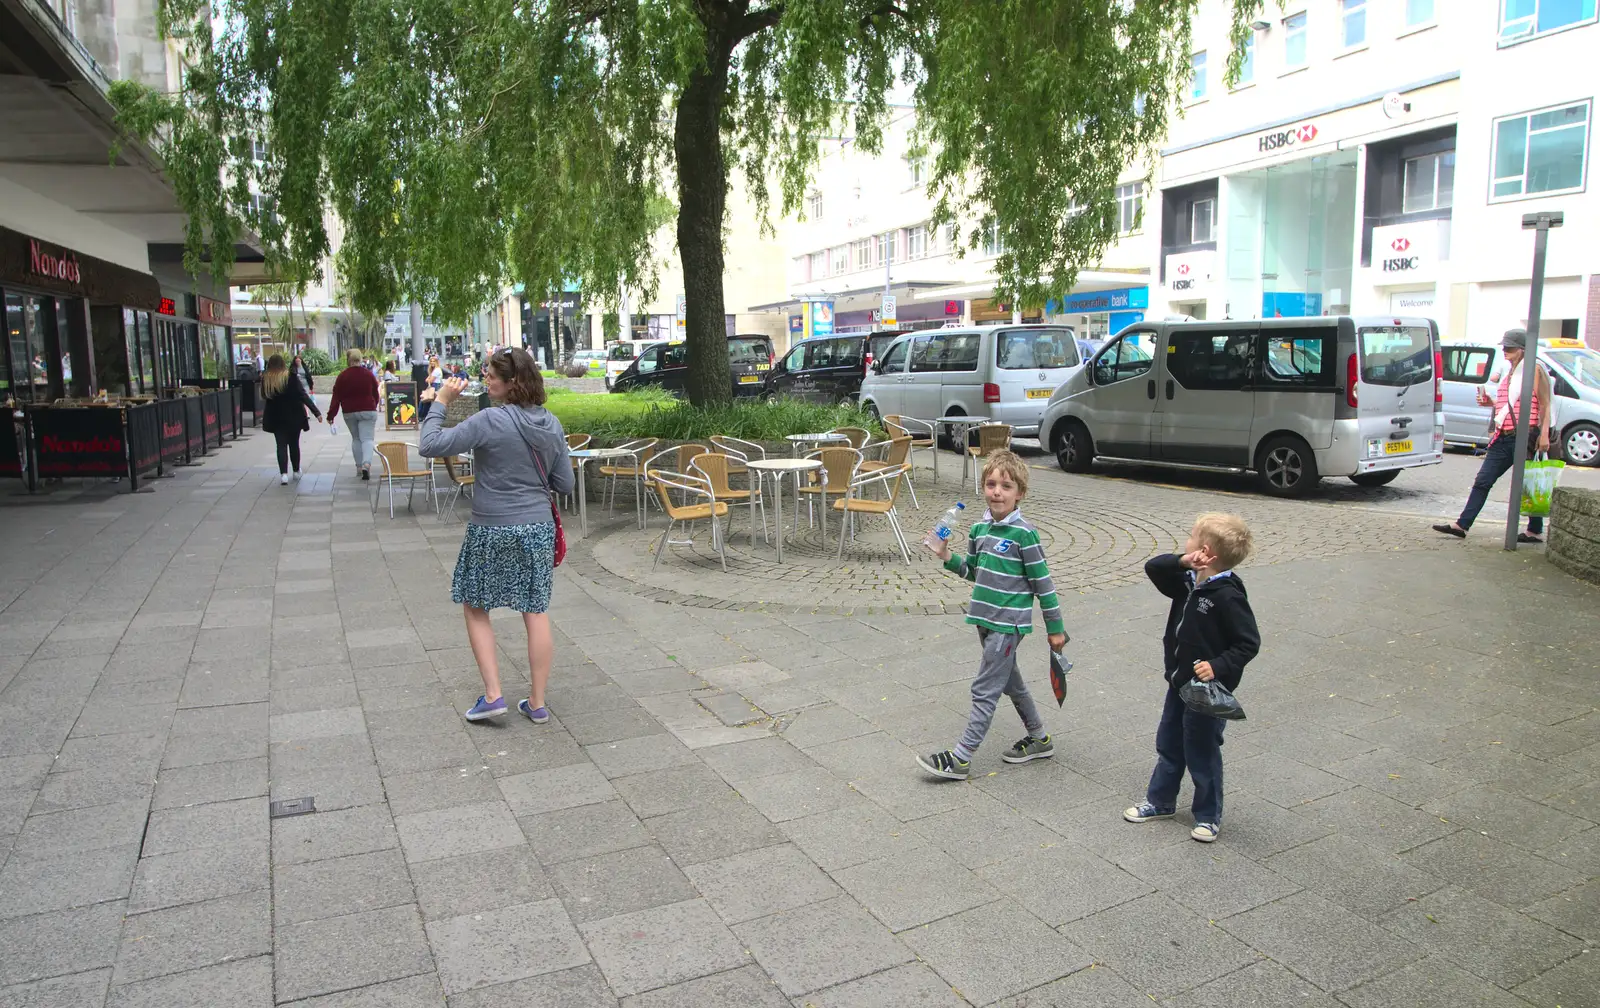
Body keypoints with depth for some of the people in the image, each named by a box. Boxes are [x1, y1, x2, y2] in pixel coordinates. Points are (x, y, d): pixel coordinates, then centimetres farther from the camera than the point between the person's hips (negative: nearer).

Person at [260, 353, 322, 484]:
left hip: (275, 417, 1)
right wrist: (316, 411, -15)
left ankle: (283, 473, -11)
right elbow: (303, 395, -15)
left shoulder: (265, 379, -4)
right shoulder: (291, 376, -11)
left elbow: (264, 395, 9)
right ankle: (296, 471, 23)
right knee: (294, 444, 14)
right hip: (294, 416, -1)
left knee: (281, 445, 3)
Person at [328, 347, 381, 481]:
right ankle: (366, 464, -26)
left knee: (355, 438, 16)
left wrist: (331, 415, 0)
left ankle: (359, 465, 17)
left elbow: (336, 397, -4)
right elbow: (376, 395, 7)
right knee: (367, 438, -5)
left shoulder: (342, 376, -3)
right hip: (368, 411, -1)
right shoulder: (368, 374, -1)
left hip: (349, 412, 1)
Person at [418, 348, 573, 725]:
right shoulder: (552, 424, 2)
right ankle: (537, 703, 16)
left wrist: (440, 403, -6)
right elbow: (564, 484, 7)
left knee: (475, 608, 15)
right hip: (539, 527, 5)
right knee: (536, 612, 9)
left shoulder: (489, 421, -17)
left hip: (492, 530, -5)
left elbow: (430, 446, -17)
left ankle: (492, 694, 11)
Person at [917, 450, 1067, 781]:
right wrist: (948, 559, -2)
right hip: (986, 618, 8)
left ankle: (960, 759, 1)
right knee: (1010, 680, 20)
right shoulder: (980, 528, 5)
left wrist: (1055, 628, -7)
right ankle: (1039, 739, 38)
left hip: (1009, 623, -8)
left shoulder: (1024, 534, -16)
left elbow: (1043, 583, -12)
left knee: (985, 689, -4)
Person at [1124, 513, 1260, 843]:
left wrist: (1218, 666, -31)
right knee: (1168, 744, 20)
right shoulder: (1188, 582, -2)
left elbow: (1249, 643, -21)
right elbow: (1153, 568, 4)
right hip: (1179, 682, 8)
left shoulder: (1227, 596, -24)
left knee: (1202, 754, 7)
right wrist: (1181, 562, -14)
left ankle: (1208, 816, 25)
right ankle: (1160, 801, 36)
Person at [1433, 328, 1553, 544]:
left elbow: (1544, 406, -11)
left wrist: (1544, 434, -19)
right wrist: (1490, 402, 9)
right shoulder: (1509, 372, 17)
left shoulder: (1535, 371, -6)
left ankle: (1535, 531, 12)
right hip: (1503, 437, 8)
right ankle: (1462, 525, 2)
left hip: (1525, 437, -8)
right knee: (1482, 481, 3)